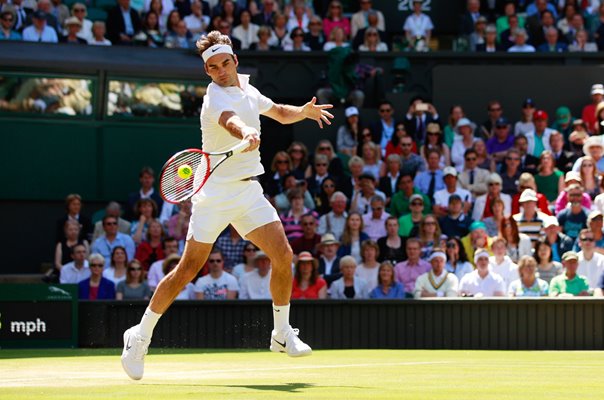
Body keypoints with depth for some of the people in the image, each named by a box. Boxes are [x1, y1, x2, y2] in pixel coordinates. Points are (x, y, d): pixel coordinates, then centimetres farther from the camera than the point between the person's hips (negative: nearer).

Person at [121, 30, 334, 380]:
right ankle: (141, 337, 4)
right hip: (215, 192, -7)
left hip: (249, 191, 7)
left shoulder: (248, 91, 11)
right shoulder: (216, 96, -14)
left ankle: (283, 334, 14)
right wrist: (247, 135, -59)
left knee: (283, 255, -3)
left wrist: (304, 111, 9)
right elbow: (230, 121, -38)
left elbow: (280, 113, 29)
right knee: (189, 269, -7)